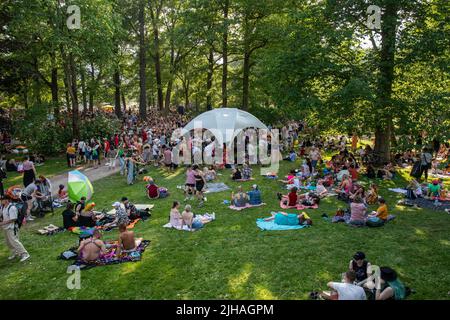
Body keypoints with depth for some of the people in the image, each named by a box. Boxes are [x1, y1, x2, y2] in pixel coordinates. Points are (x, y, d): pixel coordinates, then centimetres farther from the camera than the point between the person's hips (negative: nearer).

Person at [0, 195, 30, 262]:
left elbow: (13, 219, -22)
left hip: (11, 228, -10)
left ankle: (24, 254, -10)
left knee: (14, 241, -13)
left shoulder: (12, 208, -21)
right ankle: (15, 253, 32)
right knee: (8, 242, 17)